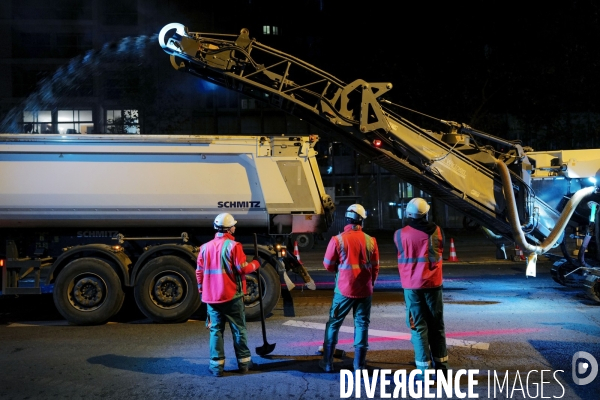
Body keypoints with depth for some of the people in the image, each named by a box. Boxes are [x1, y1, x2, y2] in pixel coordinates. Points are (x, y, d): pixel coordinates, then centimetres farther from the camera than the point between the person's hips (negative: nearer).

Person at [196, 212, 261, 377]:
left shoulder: (205, 247, 6)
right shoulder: (233, 246, -11)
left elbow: (200, 272, 10)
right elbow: (243, 268, -13)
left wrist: (202, 291, 21)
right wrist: (256, 263, 5)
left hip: (212, 297, 4)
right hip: (232, 296, -4)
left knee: (216, 331, 8)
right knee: (239, 330, 8)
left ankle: (217, 365, 7)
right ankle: (244, 362, 16)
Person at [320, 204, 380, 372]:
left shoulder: (338, 240, -10)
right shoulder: (370, 241, -3)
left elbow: (328, 265, -3)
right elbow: (375, 267, 5)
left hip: (344, 289, -2)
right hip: (365, 290, 2)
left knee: (334, 323, 10)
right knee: (362, 324, 10)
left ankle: (327, 362, 15)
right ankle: (359, 364, 10)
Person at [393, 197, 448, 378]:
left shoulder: (400, 234, -8)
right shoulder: (436, 231, -4)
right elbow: (440, 251, 11)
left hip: (412, 285, -1)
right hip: (433, 284, 2)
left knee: (419, 327, 4)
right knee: (437, 326, 13)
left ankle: (425, 371, 1)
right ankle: (441, 368, 18)